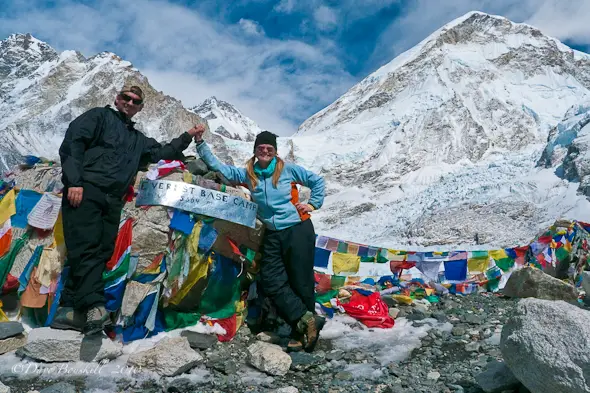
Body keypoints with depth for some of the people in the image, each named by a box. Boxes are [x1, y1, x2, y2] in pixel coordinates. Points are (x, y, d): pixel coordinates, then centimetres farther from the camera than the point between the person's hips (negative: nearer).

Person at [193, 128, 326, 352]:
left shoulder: (288, 169, 0)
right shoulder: (247, 174, 7)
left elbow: (317, 181, 10)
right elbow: (218, 167, 7)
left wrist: (313, 204, 0)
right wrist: (200, 143, 2)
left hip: (298, 230, -4)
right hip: (272, 235, 4)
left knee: (301, 282, -2)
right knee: (272, 283, -6)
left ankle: (301, 333, 9)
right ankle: (307, 319, -2)